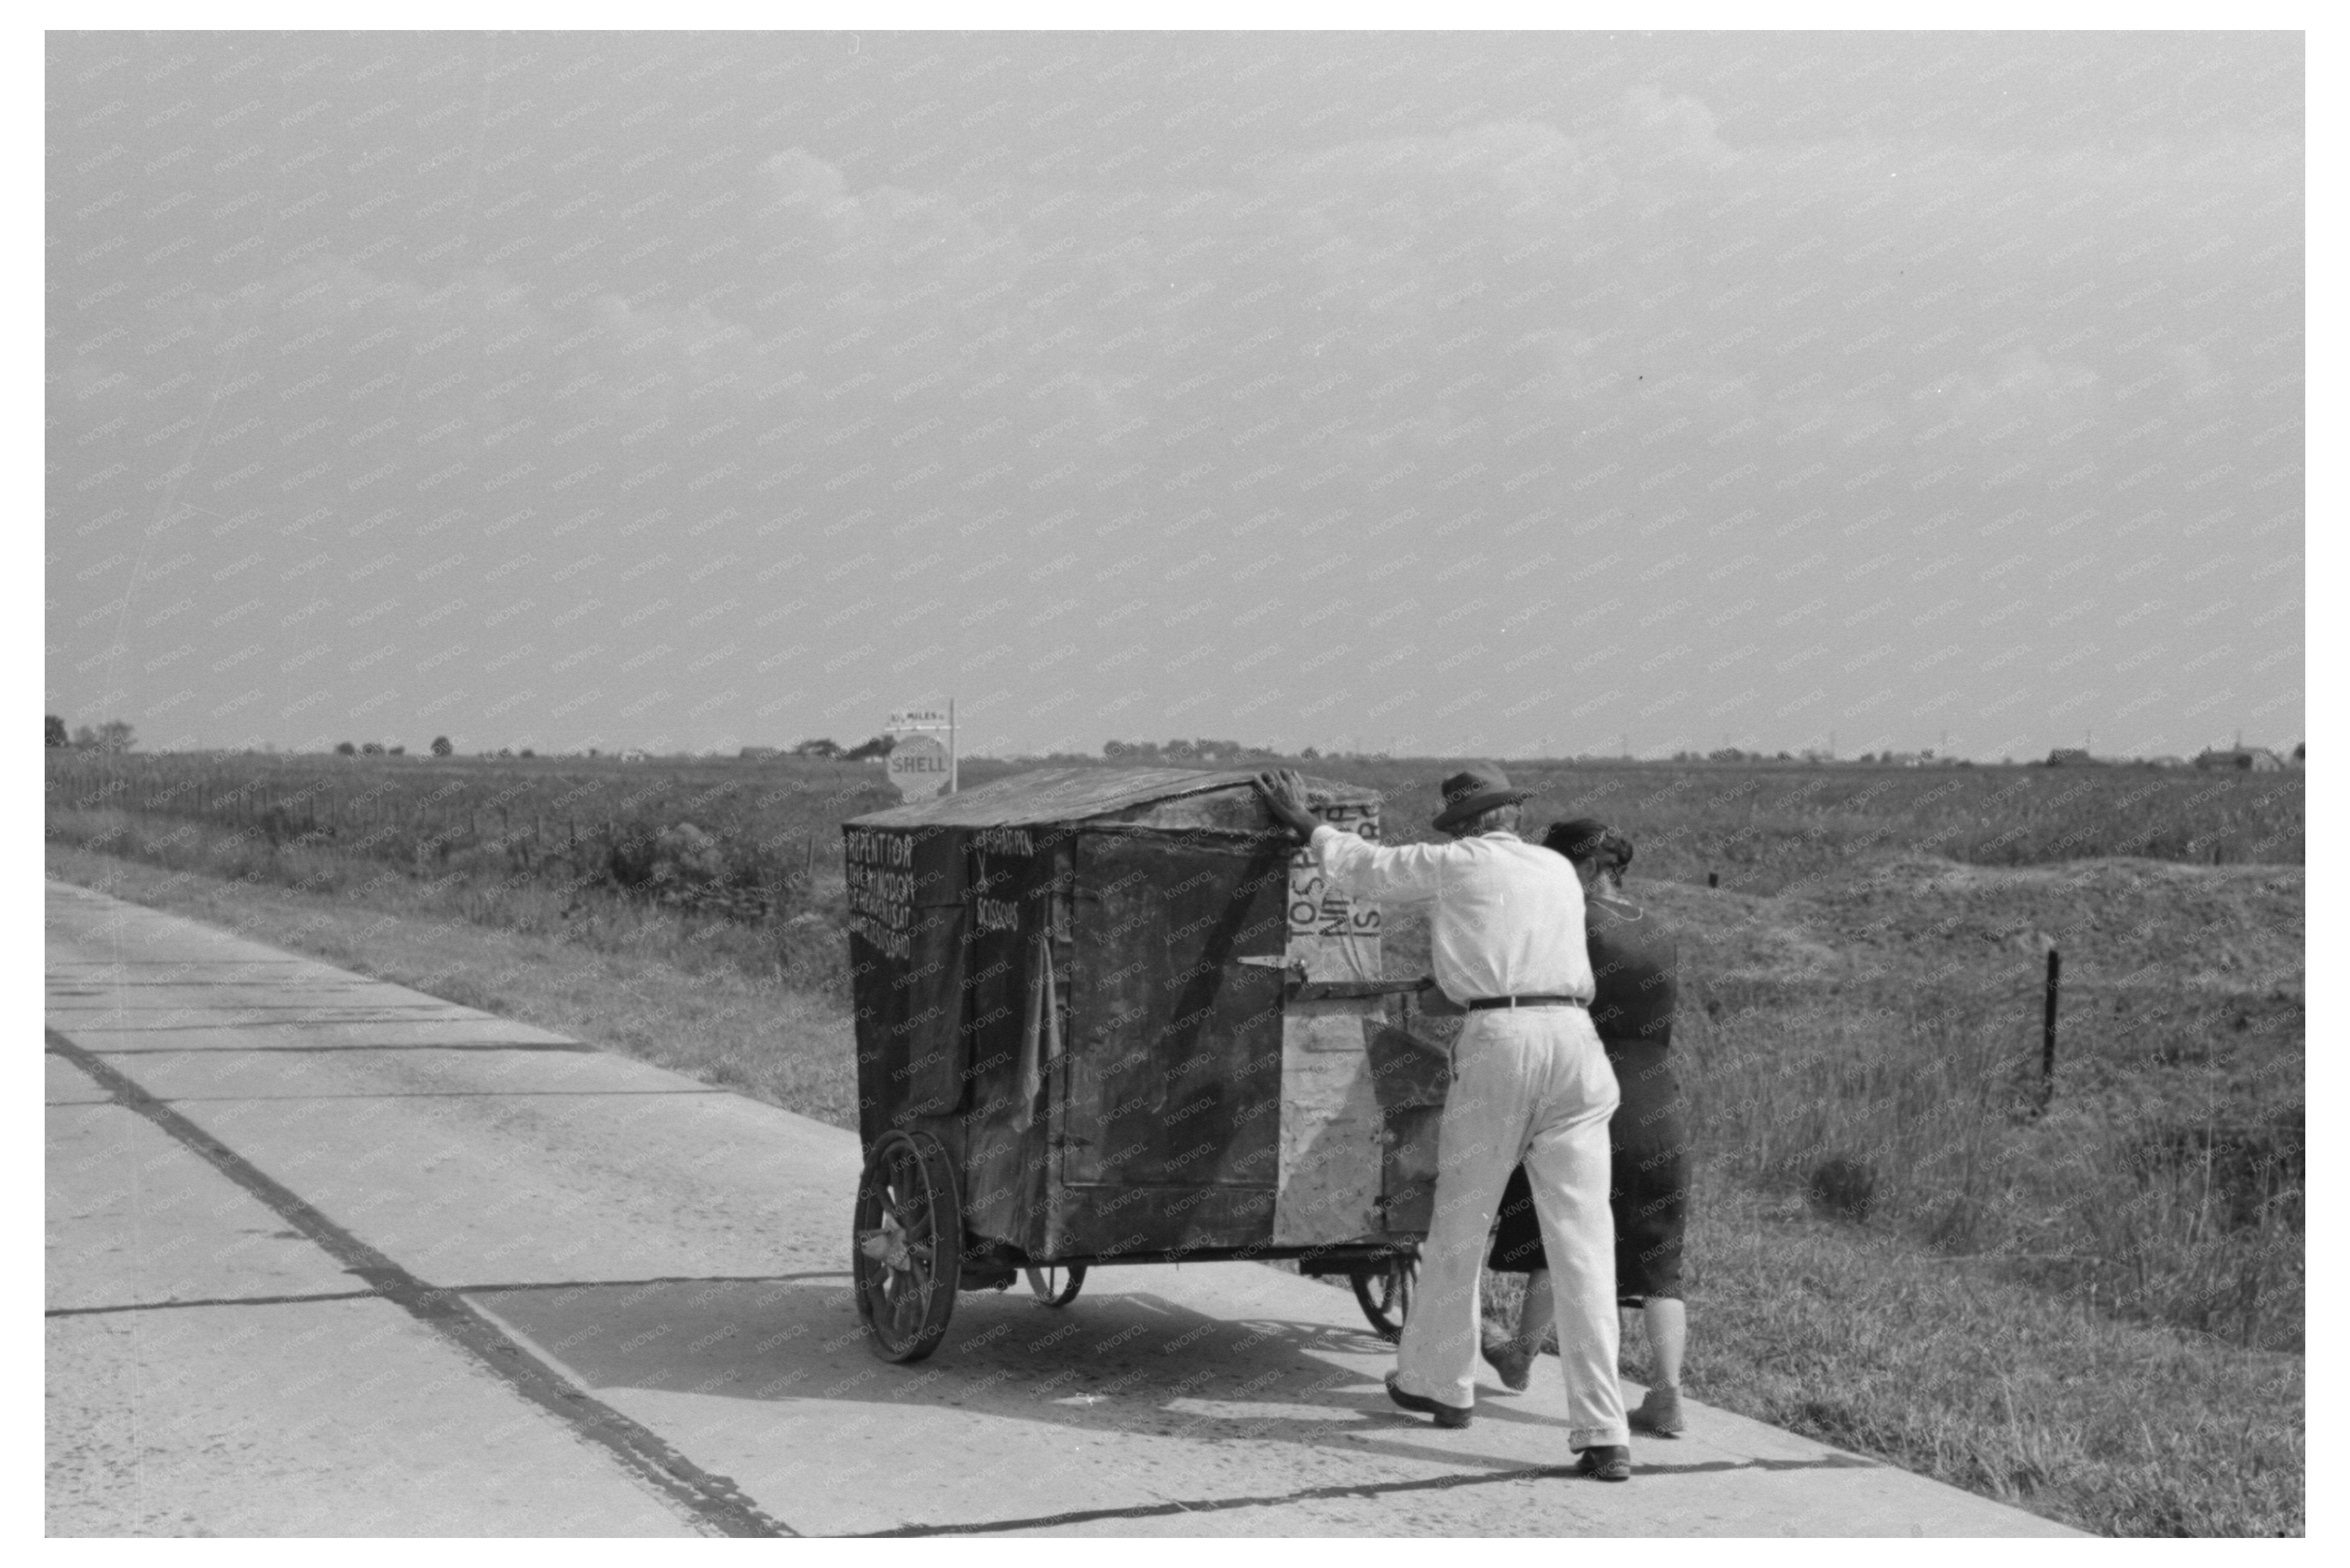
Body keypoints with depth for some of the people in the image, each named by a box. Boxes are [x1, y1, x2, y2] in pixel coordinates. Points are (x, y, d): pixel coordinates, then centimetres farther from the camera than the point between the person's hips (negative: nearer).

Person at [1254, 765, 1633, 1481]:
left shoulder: (1461, 865, 8)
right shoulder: (1560, 872, 22)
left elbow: (1365, 867, 21)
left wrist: (1306, 824, 39)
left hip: (1500, 1037, -4)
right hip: (1575, 1039, 4)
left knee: (1460, 1221, 14)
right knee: (1583, 1241, 0)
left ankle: (1441, 1381, 29)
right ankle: (1603, 1433, -6)